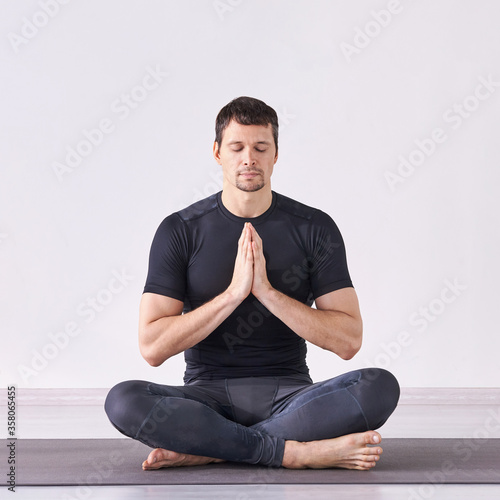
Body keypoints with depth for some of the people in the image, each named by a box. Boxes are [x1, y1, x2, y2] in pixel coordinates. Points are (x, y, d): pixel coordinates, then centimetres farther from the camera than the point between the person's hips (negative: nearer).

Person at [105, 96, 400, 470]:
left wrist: (267, 291, -17)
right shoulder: (181, 231, -1)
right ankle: (298, 451, -28)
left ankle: (205, 450, -26)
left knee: (379, 387, -29)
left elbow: (348, 340, -6)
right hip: (209, 395, 0)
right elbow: (152, 347, -9)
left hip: (289, 394, 1)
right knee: (124, 401, -31)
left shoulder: (314, 228, 0)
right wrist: (233, 292, -19)